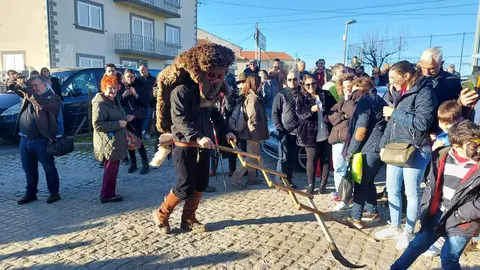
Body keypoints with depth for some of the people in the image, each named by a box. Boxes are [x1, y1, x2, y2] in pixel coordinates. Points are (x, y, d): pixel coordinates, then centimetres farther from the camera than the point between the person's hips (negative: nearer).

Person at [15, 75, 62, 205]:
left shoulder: (53, 98, -8)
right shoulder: (29, 95, 15)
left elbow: (42, 103, -25)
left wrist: (26, 90, -29)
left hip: (42, 140, -7)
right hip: (25, 139, 7)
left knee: (49, 168, 4)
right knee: (29, 169, 16)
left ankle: (54, 193, 16)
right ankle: (31, 193, 29)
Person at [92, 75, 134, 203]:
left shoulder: (114, 100, 15)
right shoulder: (99, 103, -17)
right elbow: (97, 124, -25)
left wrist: (125, 119, 10)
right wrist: (118, 124, -23)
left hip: (116, 142, 10)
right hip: (108, 143, -10)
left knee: (113, 168, 14)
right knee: (111, 169, -4)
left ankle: (110, 193, 24)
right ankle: (106, 195, 7)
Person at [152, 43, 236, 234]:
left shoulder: (207, 90, 9)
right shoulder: (181, 90, -16)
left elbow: (213, 113, 21)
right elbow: (179, 119, -26)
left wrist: (225, 130, 10)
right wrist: (198, 136, -37)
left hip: (203, 145, 8)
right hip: (185, 146, -8)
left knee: (201, 185, 10)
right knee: (185, 187, -2)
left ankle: (188, 220, 27)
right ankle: (161, 215, 21)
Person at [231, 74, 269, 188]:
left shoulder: (252, 96, 12)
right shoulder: (253, 98, -18)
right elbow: (252, 118, -22)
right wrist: (255, 134, -20)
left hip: (253, 133, 10)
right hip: (254, 133, -10)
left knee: (253, 156, 17)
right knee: (251, 157, -2)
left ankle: (252, 178, 26)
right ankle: (236, 177, 0)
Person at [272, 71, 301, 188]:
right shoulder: (281, 95, 0)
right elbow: (275, 113, -4)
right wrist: (280, 128, -12)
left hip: (298, 132, 4)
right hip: (285, 132, -4)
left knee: (292, 158, 11)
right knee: (284, 158, -2)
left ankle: (289, 180, 23)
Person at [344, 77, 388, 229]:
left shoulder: (365, 101, -7)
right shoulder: (380, 101, 21)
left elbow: (361, 131, -15)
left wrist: (350, 152, -7)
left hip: (370, 149, -9)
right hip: (381, 148, 9)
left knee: (360, 183, -2)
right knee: (368, 181, 19)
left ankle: (355, 218, 2)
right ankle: (372, 212, 27)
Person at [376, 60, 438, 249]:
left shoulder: (424, 92, -13)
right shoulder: (399, 92, 11)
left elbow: (422, 122, -23)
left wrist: (395, 113, -17)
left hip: (415, 151, -8)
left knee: (411, 192, 5)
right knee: (392, 189, 14)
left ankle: (408, 232, 21)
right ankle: (395, 227, 30)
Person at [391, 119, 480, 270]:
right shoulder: (442, 157, -3)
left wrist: (457, 215, -14)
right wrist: (426, 207, 4)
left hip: (462, 223, -4)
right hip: (437, 215, 4)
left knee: (448, 258, -3)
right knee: (417, 245, 14)